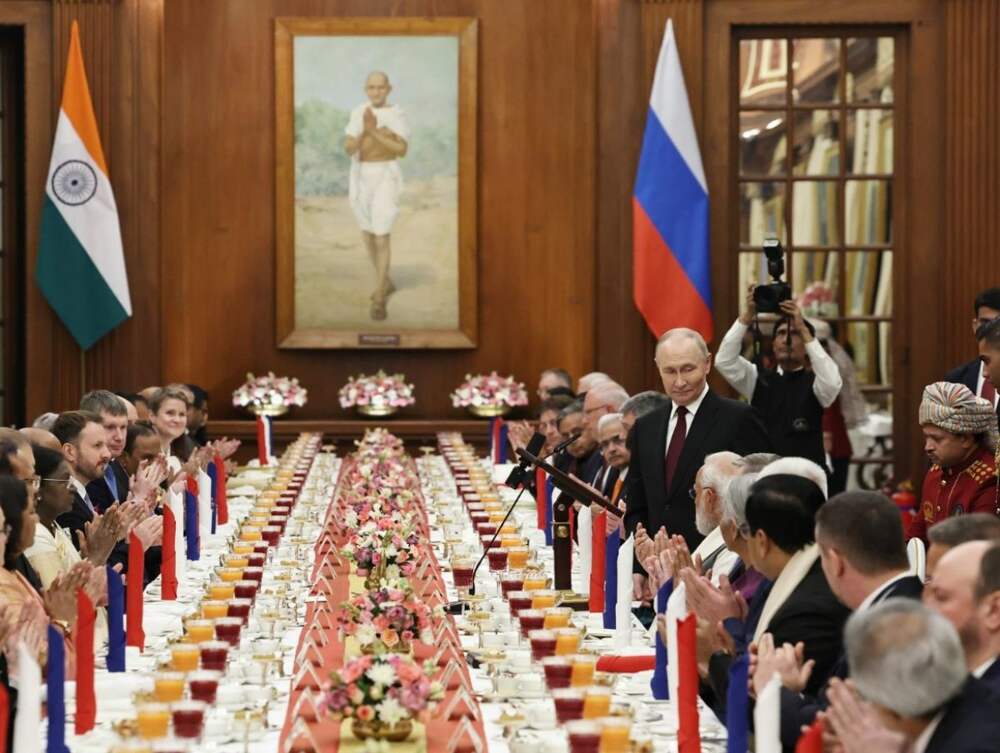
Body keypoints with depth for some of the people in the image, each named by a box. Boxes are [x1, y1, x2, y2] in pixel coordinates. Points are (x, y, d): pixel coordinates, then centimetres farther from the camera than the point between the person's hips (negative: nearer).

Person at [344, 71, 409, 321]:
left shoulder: (397, 114, -5)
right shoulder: (357, 114, 3)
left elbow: (402, 150, -13)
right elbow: (349, 149, -7)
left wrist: (375, 133, -23)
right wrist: (364, 131, -25)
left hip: (386, 178, -4)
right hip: (360, 178, 4)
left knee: (381, 238, -11)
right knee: (367, 237, 14)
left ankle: (378, 300, -2)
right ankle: (386, 284, 37)